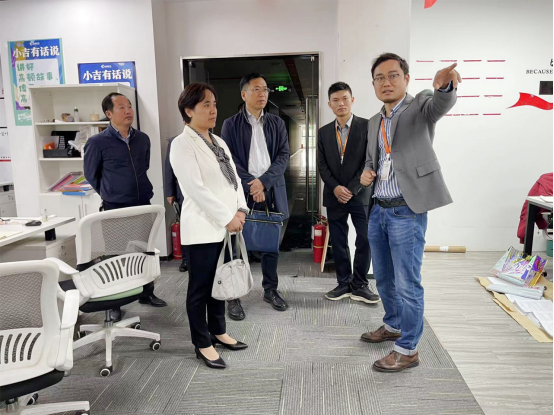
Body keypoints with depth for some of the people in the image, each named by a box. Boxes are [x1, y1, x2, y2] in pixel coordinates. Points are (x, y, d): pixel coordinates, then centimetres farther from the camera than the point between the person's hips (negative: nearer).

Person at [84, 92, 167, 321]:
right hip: (115, 209, -4)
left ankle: (147, 293, 32)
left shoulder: (143, 139, 4)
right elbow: (91, 174, 4)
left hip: (143, 205, 5)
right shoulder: (97, 143, -10)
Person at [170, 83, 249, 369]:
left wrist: (240, 210, -3)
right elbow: (196, 189, -17)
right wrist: (227, 217, -16)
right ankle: (202, 344, 18)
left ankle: (218, 332, 33)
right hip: (203, 228, -7)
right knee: (200, 287, 4)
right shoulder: (182, 144, -9)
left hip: (225, 226, 8)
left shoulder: (219, 142, 16)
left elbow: (234, 178, 12)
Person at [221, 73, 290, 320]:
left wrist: (263, 181, -11)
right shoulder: (231, 124, 3)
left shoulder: (277, 123, 11)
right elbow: (229, 160, -4)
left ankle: (271, 290, 26)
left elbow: (284, 156, 2)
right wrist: (250, 185, -13)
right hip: (242, 192, -3)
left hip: (272, 192, 3)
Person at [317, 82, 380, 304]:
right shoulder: (324, 132, 10)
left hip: (361, 194, -3)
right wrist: (335, 187, -9)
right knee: (338, 243, 7)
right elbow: (322, 165, 6)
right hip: (334, 196, 3)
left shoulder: (367, 126, -1)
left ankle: (359, 285, 13)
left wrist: (352, 188, -13)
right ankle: (344, 284, 18)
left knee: (365, 240, -1)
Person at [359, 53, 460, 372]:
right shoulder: (374, 123, 15)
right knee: (383, 276, 19)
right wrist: (367, 172, 3)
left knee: (407, 283, 0)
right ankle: (393, 326, 41)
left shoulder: (420, 105, -4)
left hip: (407, 211, -7)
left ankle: (408, 350, 16)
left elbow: (441, 104, -27)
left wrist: (445, 84, -50)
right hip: (379, 210, 7)